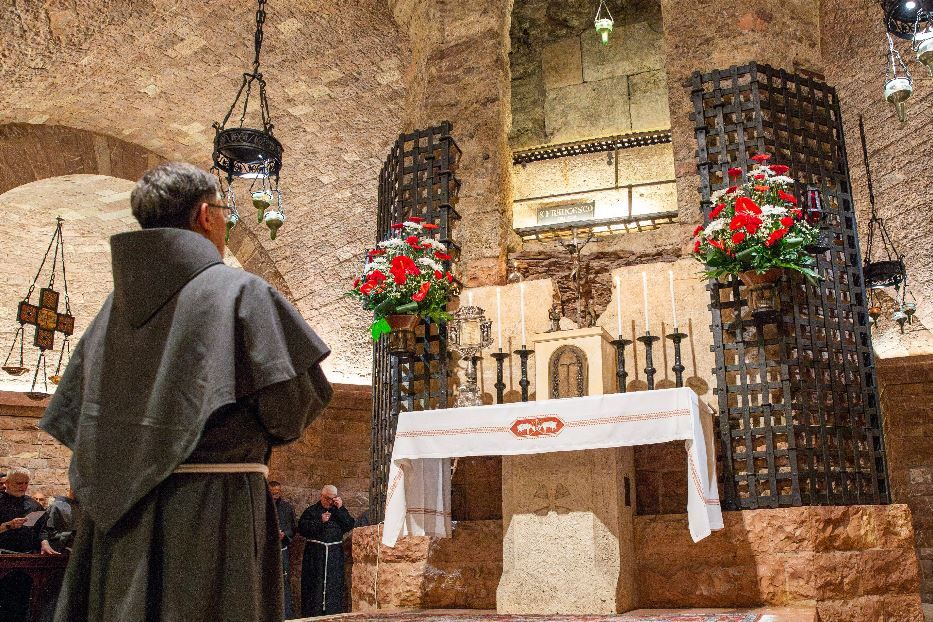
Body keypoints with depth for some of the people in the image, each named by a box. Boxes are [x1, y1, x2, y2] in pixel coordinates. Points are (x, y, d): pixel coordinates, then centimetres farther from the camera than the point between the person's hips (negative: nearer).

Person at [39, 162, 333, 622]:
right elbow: (294, 400, -13)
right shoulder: (240, 291, -9)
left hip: (121, 513, 6)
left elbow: (73, 414, 13)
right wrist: (254, 435, 9)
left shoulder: (119, 301, 9)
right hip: (214, 502, -6)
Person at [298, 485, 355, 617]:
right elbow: (302, 528, -5)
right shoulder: (311, 511, 6)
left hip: (335, 555, 2)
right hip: (315, 555, -2)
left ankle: (333, 614, 5)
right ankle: (313, 615, 2)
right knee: (315, 585, -4)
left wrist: (341, 509, -8)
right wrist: (320, 521, -12)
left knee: (334, 585, 0)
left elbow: (350, 525, 0)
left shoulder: (339, 511, 13)